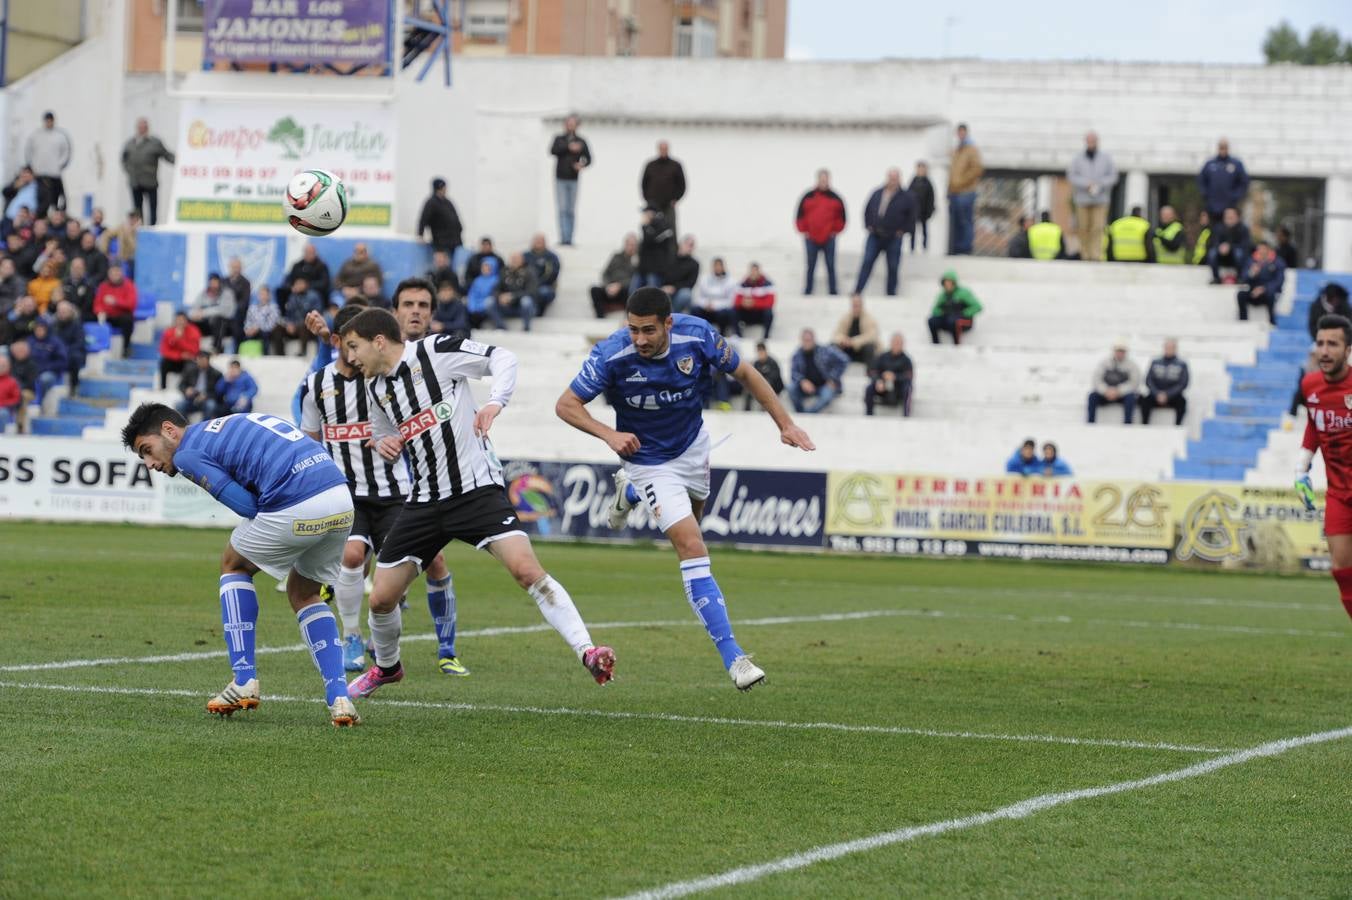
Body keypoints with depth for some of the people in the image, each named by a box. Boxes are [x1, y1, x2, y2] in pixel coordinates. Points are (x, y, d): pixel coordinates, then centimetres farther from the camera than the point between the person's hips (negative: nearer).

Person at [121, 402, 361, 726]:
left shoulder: (188, 454, 4)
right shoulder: (232, 426, 30)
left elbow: (248, 506, -3)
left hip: (297, 506, -7)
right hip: (342, 496, 7)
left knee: (234, 565, 21)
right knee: (303, 594, 26)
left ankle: (245, 681, 16)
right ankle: (339, 698, 12)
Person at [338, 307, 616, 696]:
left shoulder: (435, 351, -10)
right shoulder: (376, 386, 10)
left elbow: (503, 358, -8)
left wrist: (495, 402, -26)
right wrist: (384, 443, 2)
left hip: (477, 489, -6)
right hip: (424, 500, 6)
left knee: (527, 569, -25)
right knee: (381, 597, 5)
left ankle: (588, 653, -24)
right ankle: (386, 667, 34)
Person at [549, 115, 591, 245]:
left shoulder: (581, 141, 9)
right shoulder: (559, 139, 7)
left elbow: (588, 158, 6)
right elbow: (553, 151, -11)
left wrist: (582, 165, -16)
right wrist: (569, 147, -22)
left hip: (573, 179, 1)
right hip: (561, 179, -1)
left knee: (571, 211, 2)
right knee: (562, 210, -8)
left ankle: (569, 239, 5)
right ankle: (564, 238, -13)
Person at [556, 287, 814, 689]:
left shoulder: (698, 336, -23)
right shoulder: (611, 355, -30)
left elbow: (745, 374, -6)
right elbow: (566, 405, -19)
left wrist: (785, 424, -8)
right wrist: (609, 434, -34)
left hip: (693, 446, 5)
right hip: (648, 460, -4)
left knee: (691, 519, 29)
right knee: (691, 547, -16)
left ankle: (630, 492, 59)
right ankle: (732, 656, -17)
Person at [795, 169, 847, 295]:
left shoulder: (835, 198, 4)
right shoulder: (808, 197, 2)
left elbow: (841, 217, 10)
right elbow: (800, 216, 6)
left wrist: (835, 231, 2)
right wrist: (804, 231, 0)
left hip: (828, 238, 0)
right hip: (811, 238, 0)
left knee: (830, 266, 0)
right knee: (811, 266, 5)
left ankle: (832, 292, 4)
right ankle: (808, 292, 11)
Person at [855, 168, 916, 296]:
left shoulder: (906, 198, -3)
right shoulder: (877, 194, 7)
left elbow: (911, 217, 2)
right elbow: (867, 210, 18)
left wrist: (902, 230, -4)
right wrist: (868, 225, 8)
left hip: (893, 238, -2)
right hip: (875, 236, 2)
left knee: (893, 267, 3)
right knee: (867, 263, -6)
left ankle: (891, 294, 13)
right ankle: (857, 292, -7)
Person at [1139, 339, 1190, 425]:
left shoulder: (1182, 365, 6)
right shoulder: (1155, 362, 11)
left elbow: (1183, 384, -2)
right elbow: (1148, 381, 5)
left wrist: (1167, 395, -13)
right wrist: (1158, 394, -12)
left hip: (1173, 396, -1)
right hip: (1155, 395, 1)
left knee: (1182, 401, -33)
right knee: (1145, 400, -29)